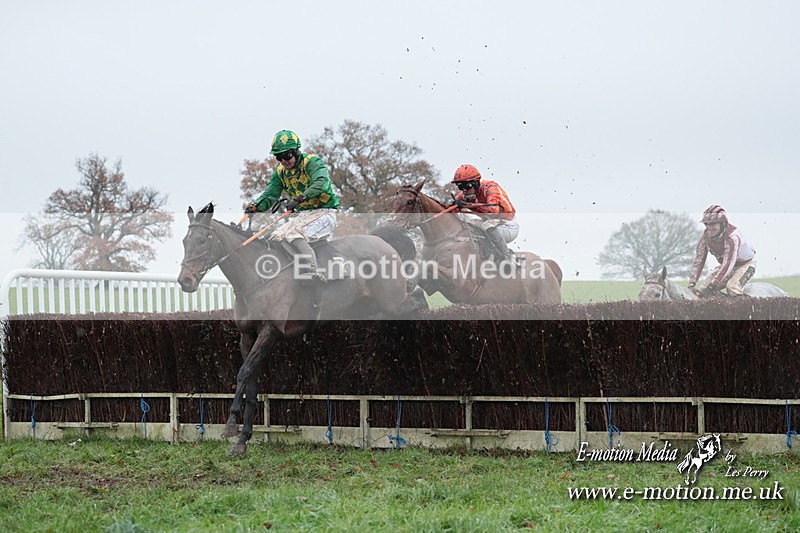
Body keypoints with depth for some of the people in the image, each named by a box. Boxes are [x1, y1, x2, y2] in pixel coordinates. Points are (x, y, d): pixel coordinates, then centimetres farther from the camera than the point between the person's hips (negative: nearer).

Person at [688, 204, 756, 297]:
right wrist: (691, 284, -28)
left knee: (732, 286, -36)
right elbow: (698, 261, -15)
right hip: (726, 265, 6)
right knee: (702, 291, -10)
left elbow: (727, 264, -41)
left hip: (745, 264, -6)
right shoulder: (706, 236, -18)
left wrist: (712, 286, -47)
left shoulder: (732, 237, -37)